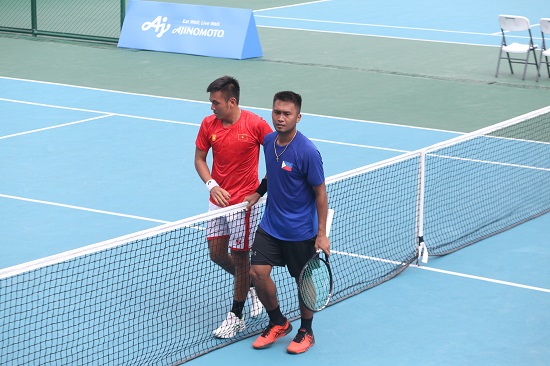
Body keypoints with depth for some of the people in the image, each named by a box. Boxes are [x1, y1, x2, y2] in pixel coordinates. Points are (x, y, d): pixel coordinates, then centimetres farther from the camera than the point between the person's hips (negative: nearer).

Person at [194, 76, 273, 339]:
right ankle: (251, 285, 35)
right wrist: (212, 185, -9)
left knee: (239, 257, 2)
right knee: (216, 253, 7)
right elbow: (199, 158, 7)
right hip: (218, 199, 5)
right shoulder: (208, 125, -2)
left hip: (244, 201, -5)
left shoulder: (255, 124, -14)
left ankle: (236, 317, 13)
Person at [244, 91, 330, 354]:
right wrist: (258, 193, 8)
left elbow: (320, 192, -14)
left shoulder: (308, 152, -21)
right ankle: (278, 323, 22)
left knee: (303, 280, 8)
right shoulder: (269, 141, -2)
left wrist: (322, 234, -14)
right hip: (270, 224, 5)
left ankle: (306, 332, 30)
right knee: (258, 272, -1)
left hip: (300, 231, -5)